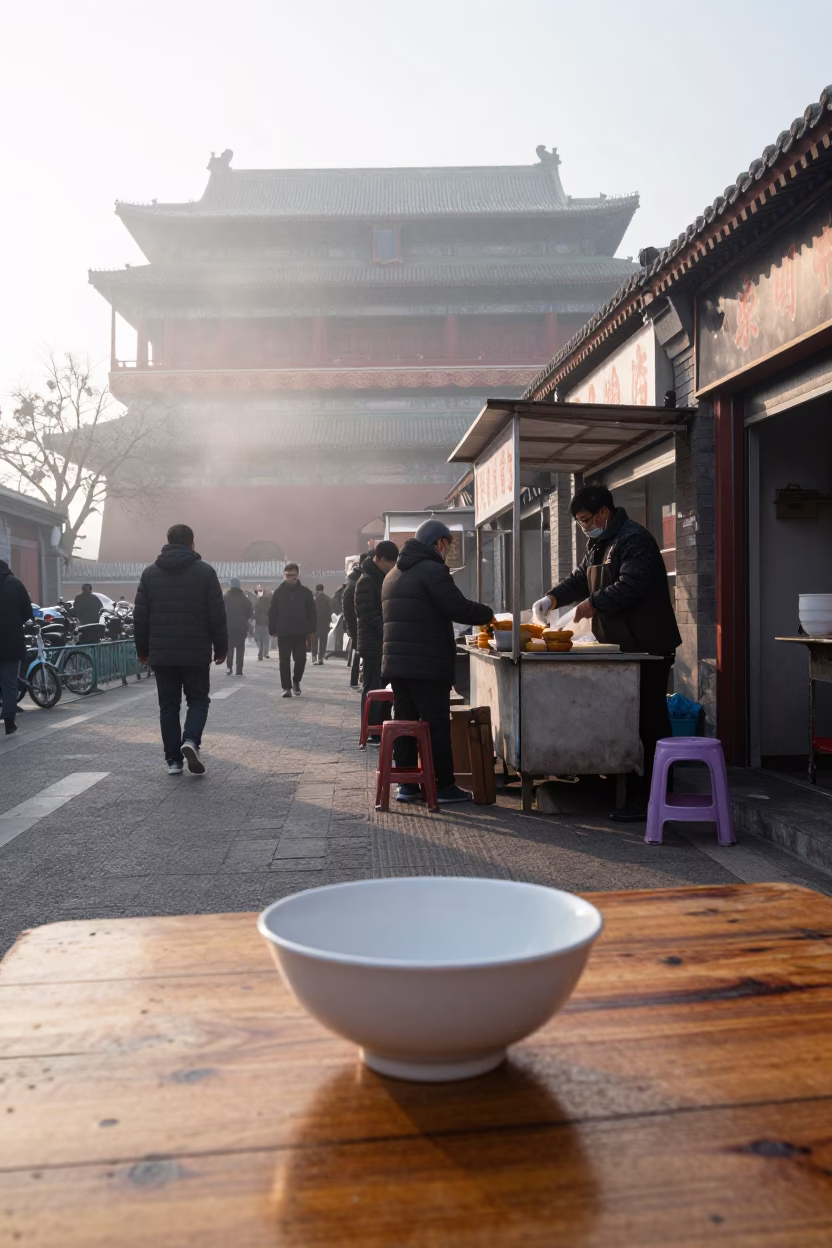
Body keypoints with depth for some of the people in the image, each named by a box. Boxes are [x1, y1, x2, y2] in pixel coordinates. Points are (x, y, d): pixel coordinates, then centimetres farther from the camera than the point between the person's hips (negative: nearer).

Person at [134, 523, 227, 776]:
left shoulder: (150, 573, 5)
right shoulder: (205, 571, -2)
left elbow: (140, 616, 6)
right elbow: (217, 616, -5)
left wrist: (142, 650, 14)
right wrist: (221, 648, 4)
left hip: (162, 653, 2)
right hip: (196, 653, -2)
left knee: (168, 705, 9)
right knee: (198, 699, 11)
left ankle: (173, 760, 7)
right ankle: (191, 741, -13)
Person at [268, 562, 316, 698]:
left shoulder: (305, 592, 2)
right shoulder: (278, 592, 2)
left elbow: (312, 612, 3)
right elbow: (272, 613, 3)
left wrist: (312, 629, -3)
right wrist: (273, 630, -3)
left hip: (300, 633, 0)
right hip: (283, 633, 0)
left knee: (300, 659, -1)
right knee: (284, 661, 1)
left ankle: (296, 681, 23)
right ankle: (287, 687, 7)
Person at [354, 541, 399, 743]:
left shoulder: (383, 578, 15)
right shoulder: (367, 581, -14)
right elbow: (367, 614, -20)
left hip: (384, 642, 9)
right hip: (374, 644, -9)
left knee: (383, 687, 12)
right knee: (373, 688, -3)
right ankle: (372, 732, 3)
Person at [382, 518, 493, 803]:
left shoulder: (393, 574, 19)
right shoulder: (432, 570, -10)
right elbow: (459, 609, -17)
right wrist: (487, 614, 0)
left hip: (395, 662, 8)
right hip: (427, 665, -8)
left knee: (404, 721, 10)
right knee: (437, 724, -1)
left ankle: (406, 785, 13)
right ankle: (444, 787, 4)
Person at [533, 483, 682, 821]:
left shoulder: (634, 539, -15)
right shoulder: (598, 544, 18)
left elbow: (631, 586, -25)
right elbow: (579, 579, 21)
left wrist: (594, 603, -18)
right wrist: (554, 597, 5)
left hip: (647, 647, -10)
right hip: (620, 647, 10)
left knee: (649, 722, -6)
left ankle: (650, 798, -2)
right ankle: (632, 790, 21)